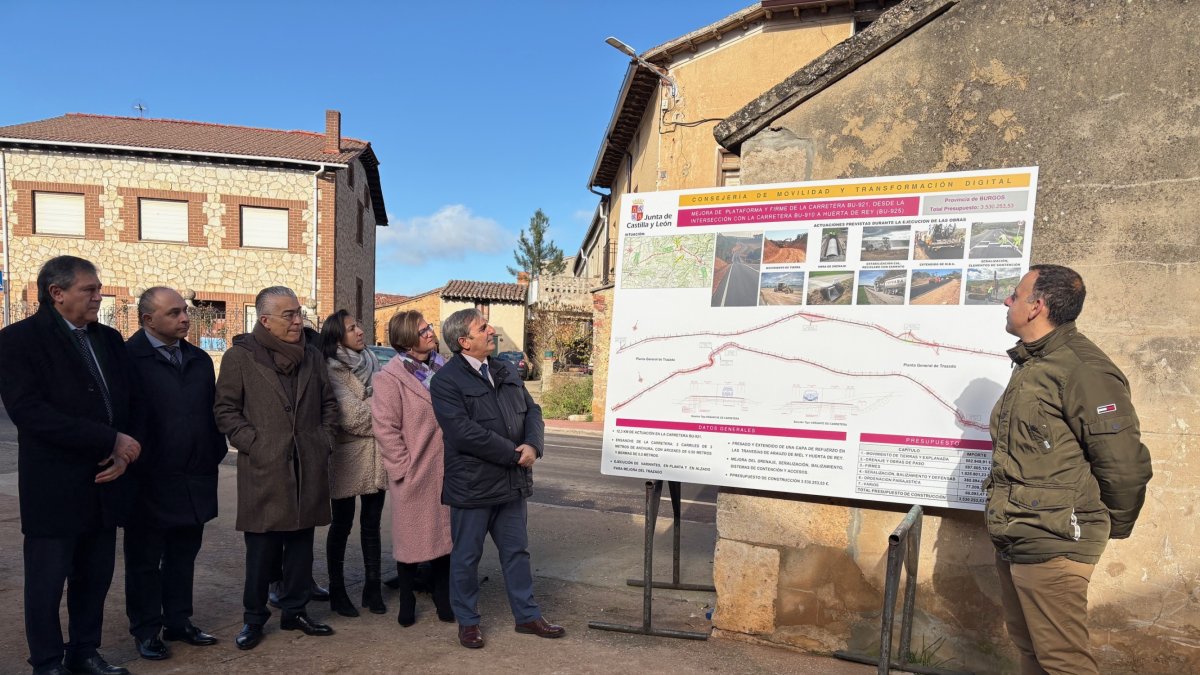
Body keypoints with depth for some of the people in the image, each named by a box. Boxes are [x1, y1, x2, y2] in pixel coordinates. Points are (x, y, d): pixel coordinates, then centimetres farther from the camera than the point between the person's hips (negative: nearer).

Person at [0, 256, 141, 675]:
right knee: (46, 582, 8)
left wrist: (123, 452, -6)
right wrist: (111, 440, -20)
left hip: (105, 482, 5)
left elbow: (130, 403, 12)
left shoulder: (109, 339, 10)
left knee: (96, 577, 14)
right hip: (55, 487, -5)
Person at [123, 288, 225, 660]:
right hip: (150, 481, -5)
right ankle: (146, 630, 23)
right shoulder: (130, 358, -10)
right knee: (145, 559, 10)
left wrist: (214, 456, 8)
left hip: (194, 479, 5)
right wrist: (132, 466, -11)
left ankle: (179, 622, 28)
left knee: (183, 555, 15)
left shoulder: (199, 359, 10)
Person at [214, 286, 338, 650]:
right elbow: (226, 410, -3)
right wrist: (254, 444, -11)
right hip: (263, 470, -4)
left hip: (308, 469, 4)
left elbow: (328, 404, 17)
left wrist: (324, 440, 7)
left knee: (301, 543, 11)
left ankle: (295, 610, 25)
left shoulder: (312, 356, 10)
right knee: (262, 548, 4)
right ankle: (254, 618, 20)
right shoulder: (240, 356, -3)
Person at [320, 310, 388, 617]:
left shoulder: (371, 364, 11)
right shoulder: (333, 372, -9)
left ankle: (373, 588, 22)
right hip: (349, 456, -5)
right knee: (342, 525, 8)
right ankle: (337, 590, 21)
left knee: (372, 523, 12)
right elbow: (353, 416, -16)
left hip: (376, 455, 5)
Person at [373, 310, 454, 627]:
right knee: (411, 540, 9)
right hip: (414, 475, -5)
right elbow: (385, 428, -12)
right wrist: (403, 467, -13)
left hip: (445, 472, 5)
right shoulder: (391, 377, -11)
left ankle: (444, 600, 29)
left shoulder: (442, 368, 8)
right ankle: (407, 603, 28)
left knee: (445, 535, 13)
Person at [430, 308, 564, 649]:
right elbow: (464, 432, -22)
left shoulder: (506, 372, 10)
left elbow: (532, 410, 8)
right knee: (466, 556, 10)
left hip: (512, 481, 6)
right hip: (472, 486, -6)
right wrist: (514, 454, -18)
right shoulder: (446, 381, -12)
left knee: (517, 551, 16)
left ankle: (527, 615, 31)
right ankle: (467, 621, 29)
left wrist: (532, 446, -12)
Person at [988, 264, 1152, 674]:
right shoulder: (1030, 365, 14)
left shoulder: (1081, 368, -17)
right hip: (1013, 541, 9)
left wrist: (1112, 527, -3)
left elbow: (1124, 463, -18)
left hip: (1051, 544, -9)